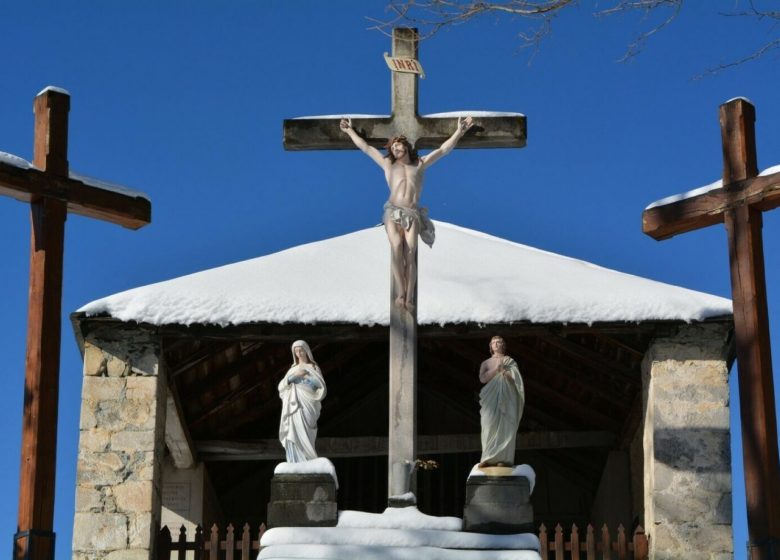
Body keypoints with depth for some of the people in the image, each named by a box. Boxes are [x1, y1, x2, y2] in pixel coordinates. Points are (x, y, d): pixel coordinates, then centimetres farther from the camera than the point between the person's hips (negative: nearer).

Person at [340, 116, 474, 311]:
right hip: (393, 212, 0)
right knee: (397, 247, -26)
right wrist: (350, 131, 30)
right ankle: (401, 292, -26)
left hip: (413, 214, 0)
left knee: (410, 253, -16)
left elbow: (443, 149, 18)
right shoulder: (388, 164, 21)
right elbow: (365, 147, 26)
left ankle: (409, 297, -22)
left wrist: (459, 131, 12)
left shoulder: (420, 164, 21)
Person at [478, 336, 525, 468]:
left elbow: (516, 378, 1)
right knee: (489, 426, -8)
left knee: (506, 426, -9)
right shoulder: (486, 363, 17)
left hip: (506, 397, -1)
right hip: (491, 397, 1)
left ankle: (505, 458, -13)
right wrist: (496, 369, -8)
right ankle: (489, 458, -10)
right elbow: (482, 378, 1)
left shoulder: (509, 361, 14)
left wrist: (506, 373, -18)